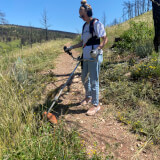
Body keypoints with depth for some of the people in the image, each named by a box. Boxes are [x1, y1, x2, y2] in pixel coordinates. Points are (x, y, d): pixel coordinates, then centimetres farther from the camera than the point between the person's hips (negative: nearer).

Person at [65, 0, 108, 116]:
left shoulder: (96, 23, -6)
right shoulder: (85, 26, 18)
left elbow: (105, 39, -12)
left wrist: (97, 50, -26)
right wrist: (72, 47, 17)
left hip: (94, 57, -8)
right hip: (86, 57, 9)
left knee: (93, 80, -5)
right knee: (84, 78, 17)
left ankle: (96, 104, 8)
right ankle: (88, 97, 38)